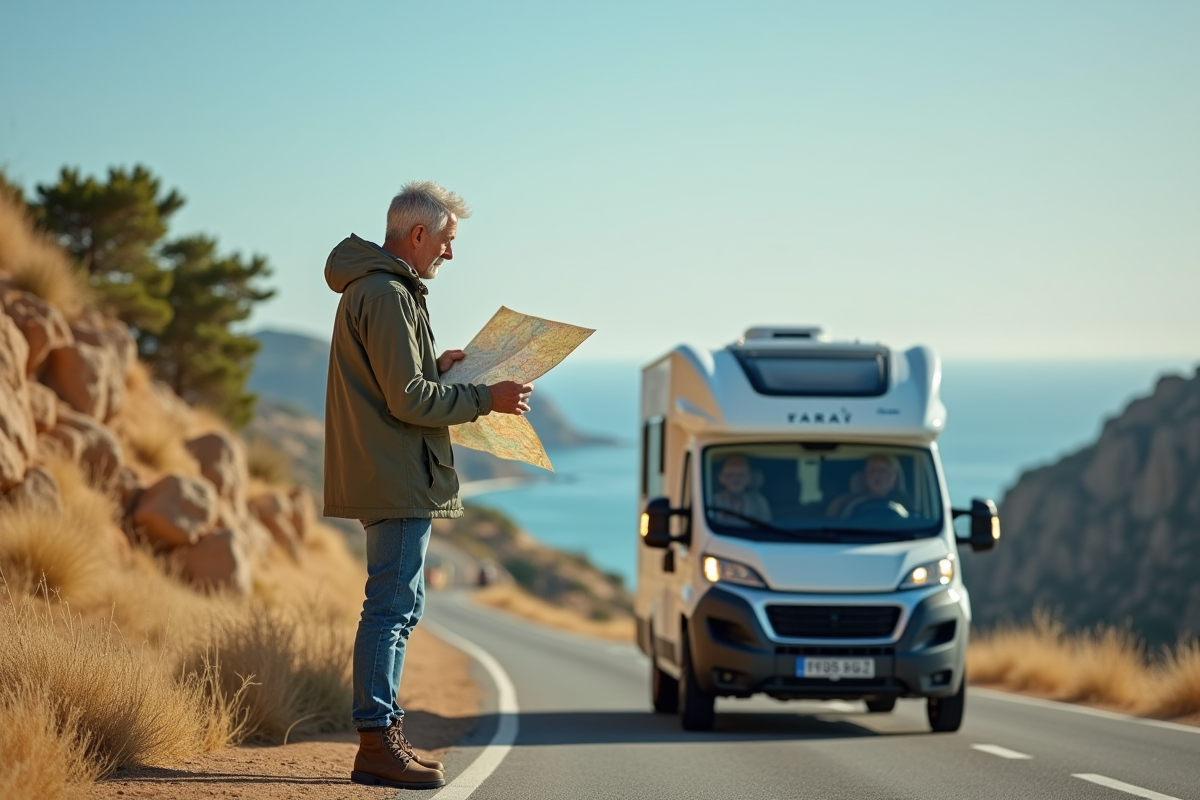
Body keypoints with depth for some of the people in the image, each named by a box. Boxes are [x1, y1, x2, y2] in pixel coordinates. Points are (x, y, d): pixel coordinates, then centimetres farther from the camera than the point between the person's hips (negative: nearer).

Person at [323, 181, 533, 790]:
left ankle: (383, 736, 19)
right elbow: (408, 400, -20)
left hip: (385, 478, 11)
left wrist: (436, 365, 16)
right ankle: (378, 744, -8)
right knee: (391, 607, -9)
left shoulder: (368, 289, 18)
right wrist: (485, 398, -12)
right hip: (398, 479, -11)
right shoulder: (388, 296, -16)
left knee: (398, 606, 15)